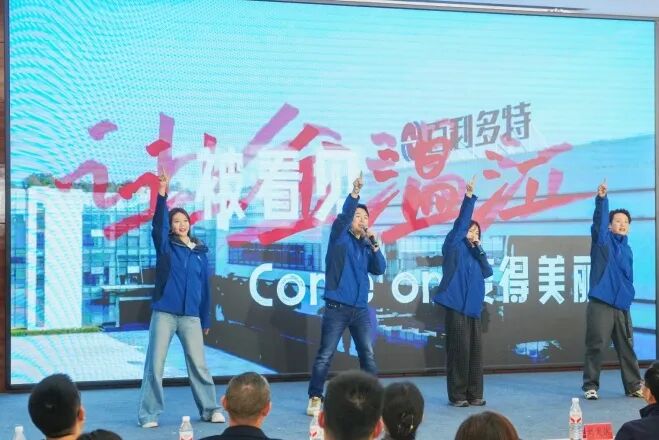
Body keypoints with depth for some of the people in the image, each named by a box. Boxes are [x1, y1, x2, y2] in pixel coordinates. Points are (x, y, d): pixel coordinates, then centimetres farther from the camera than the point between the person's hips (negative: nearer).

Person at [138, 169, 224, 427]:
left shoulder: (200, 252, 10)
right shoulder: (165, 246, 3)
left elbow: (204, 287, 13)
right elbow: (158, 223, -15)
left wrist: (206, 320, 13)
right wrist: (162, 193, -27)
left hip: (191, 316, 2)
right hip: (164, 313, -2)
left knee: (198, 364, 5)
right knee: (155, 364, 0)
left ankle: (210, 409, 16)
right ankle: (149, 414, 7)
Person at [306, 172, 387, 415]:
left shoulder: (366, 245, 14)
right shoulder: (340, 237, 1)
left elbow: (380, 269, 3)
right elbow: (343, 215, -18)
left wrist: (374, 244, -7)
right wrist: (355, 192, -31)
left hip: (361, 309, 5)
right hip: (337, 308, -4)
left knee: (368, 355, 4)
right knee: (325, 355, -2)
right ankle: (315, 398, 5)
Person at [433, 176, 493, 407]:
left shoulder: (474, 253, 20)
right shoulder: (454, 247, 4)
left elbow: (488, 272, 7)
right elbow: (460, 223, -8)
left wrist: (479, 249, 0)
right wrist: (469, 197, -13)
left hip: (473, 308, 6)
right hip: (457, 306, -6)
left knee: (475, 351, 4)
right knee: (459, 350, -7)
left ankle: (474, 394, 10)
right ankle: (457, 395, 0)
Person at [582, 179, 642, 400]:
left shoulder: (627, 249, 17)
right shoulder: (603, 240, 1)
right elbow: (599, 220, -17)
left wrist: (628, 297, 18)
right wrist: (601, 198, -32)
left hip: (621, 305, 5)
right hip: (600, 303, -5)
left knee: (627, 347, 9)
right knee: (596, 347, -4)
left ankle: (634, 386, 19)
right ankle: (590, 386, 6)